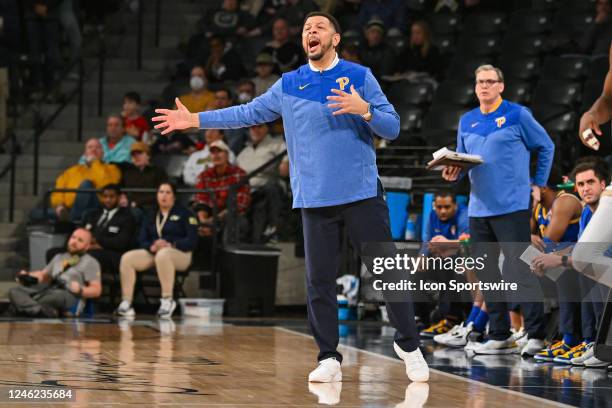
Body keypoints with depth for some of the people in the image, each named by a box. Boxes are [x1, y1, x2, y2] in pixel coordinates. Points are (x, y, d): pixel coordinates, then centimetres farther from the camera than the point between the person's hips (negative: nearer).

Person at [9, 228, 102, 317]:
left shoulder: (90, 262, 14)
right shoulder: (59, 257, 33)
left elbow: (96, 290, 4)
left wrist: (80, 290, -16)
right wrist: (27, 275, 17)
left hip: (69, 294, -6)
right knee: (14, 291, -23)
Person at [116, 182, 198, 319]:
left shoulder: (184, 214, 6)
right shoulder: (151, 216, 20)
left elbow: (192, 240, -5)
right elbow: (142, 240, 13)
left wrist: (170, 245, -19)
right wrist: (152, 246, -11)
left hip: (180, 254, -5)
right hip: (153, 253, 5)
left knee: (163, 254, -41)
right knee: (127, 258, -21)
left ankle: (167, 300, -38)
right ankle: (126, 303, -25)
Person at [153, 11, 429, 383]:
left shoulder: (359, 76, 2)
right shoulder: (289, 85, 10)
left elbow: (393, 128, -1)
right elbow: (248, 113, 16)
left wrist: (364, 110, -20)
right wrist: (194, 120, 12)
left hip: (362, 194, -3)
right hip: (315, 197, 3)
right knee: (319, 280, 2)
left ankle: (410, 346, 9)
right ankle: (329, 359, 8)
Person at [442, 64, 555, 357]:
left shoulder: (517, 115, -1)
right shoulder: (467, 121, 13)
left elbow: (546, 147, 7)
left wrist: (538, 185, 3)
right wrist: (452, 172, -3)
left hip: (512, 207, -6)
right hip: (478, 208, 6)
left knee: (520, 269, -11)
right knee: (486, 272, 7)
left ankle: (535, 335, -9)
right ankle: (499, 337, 15)